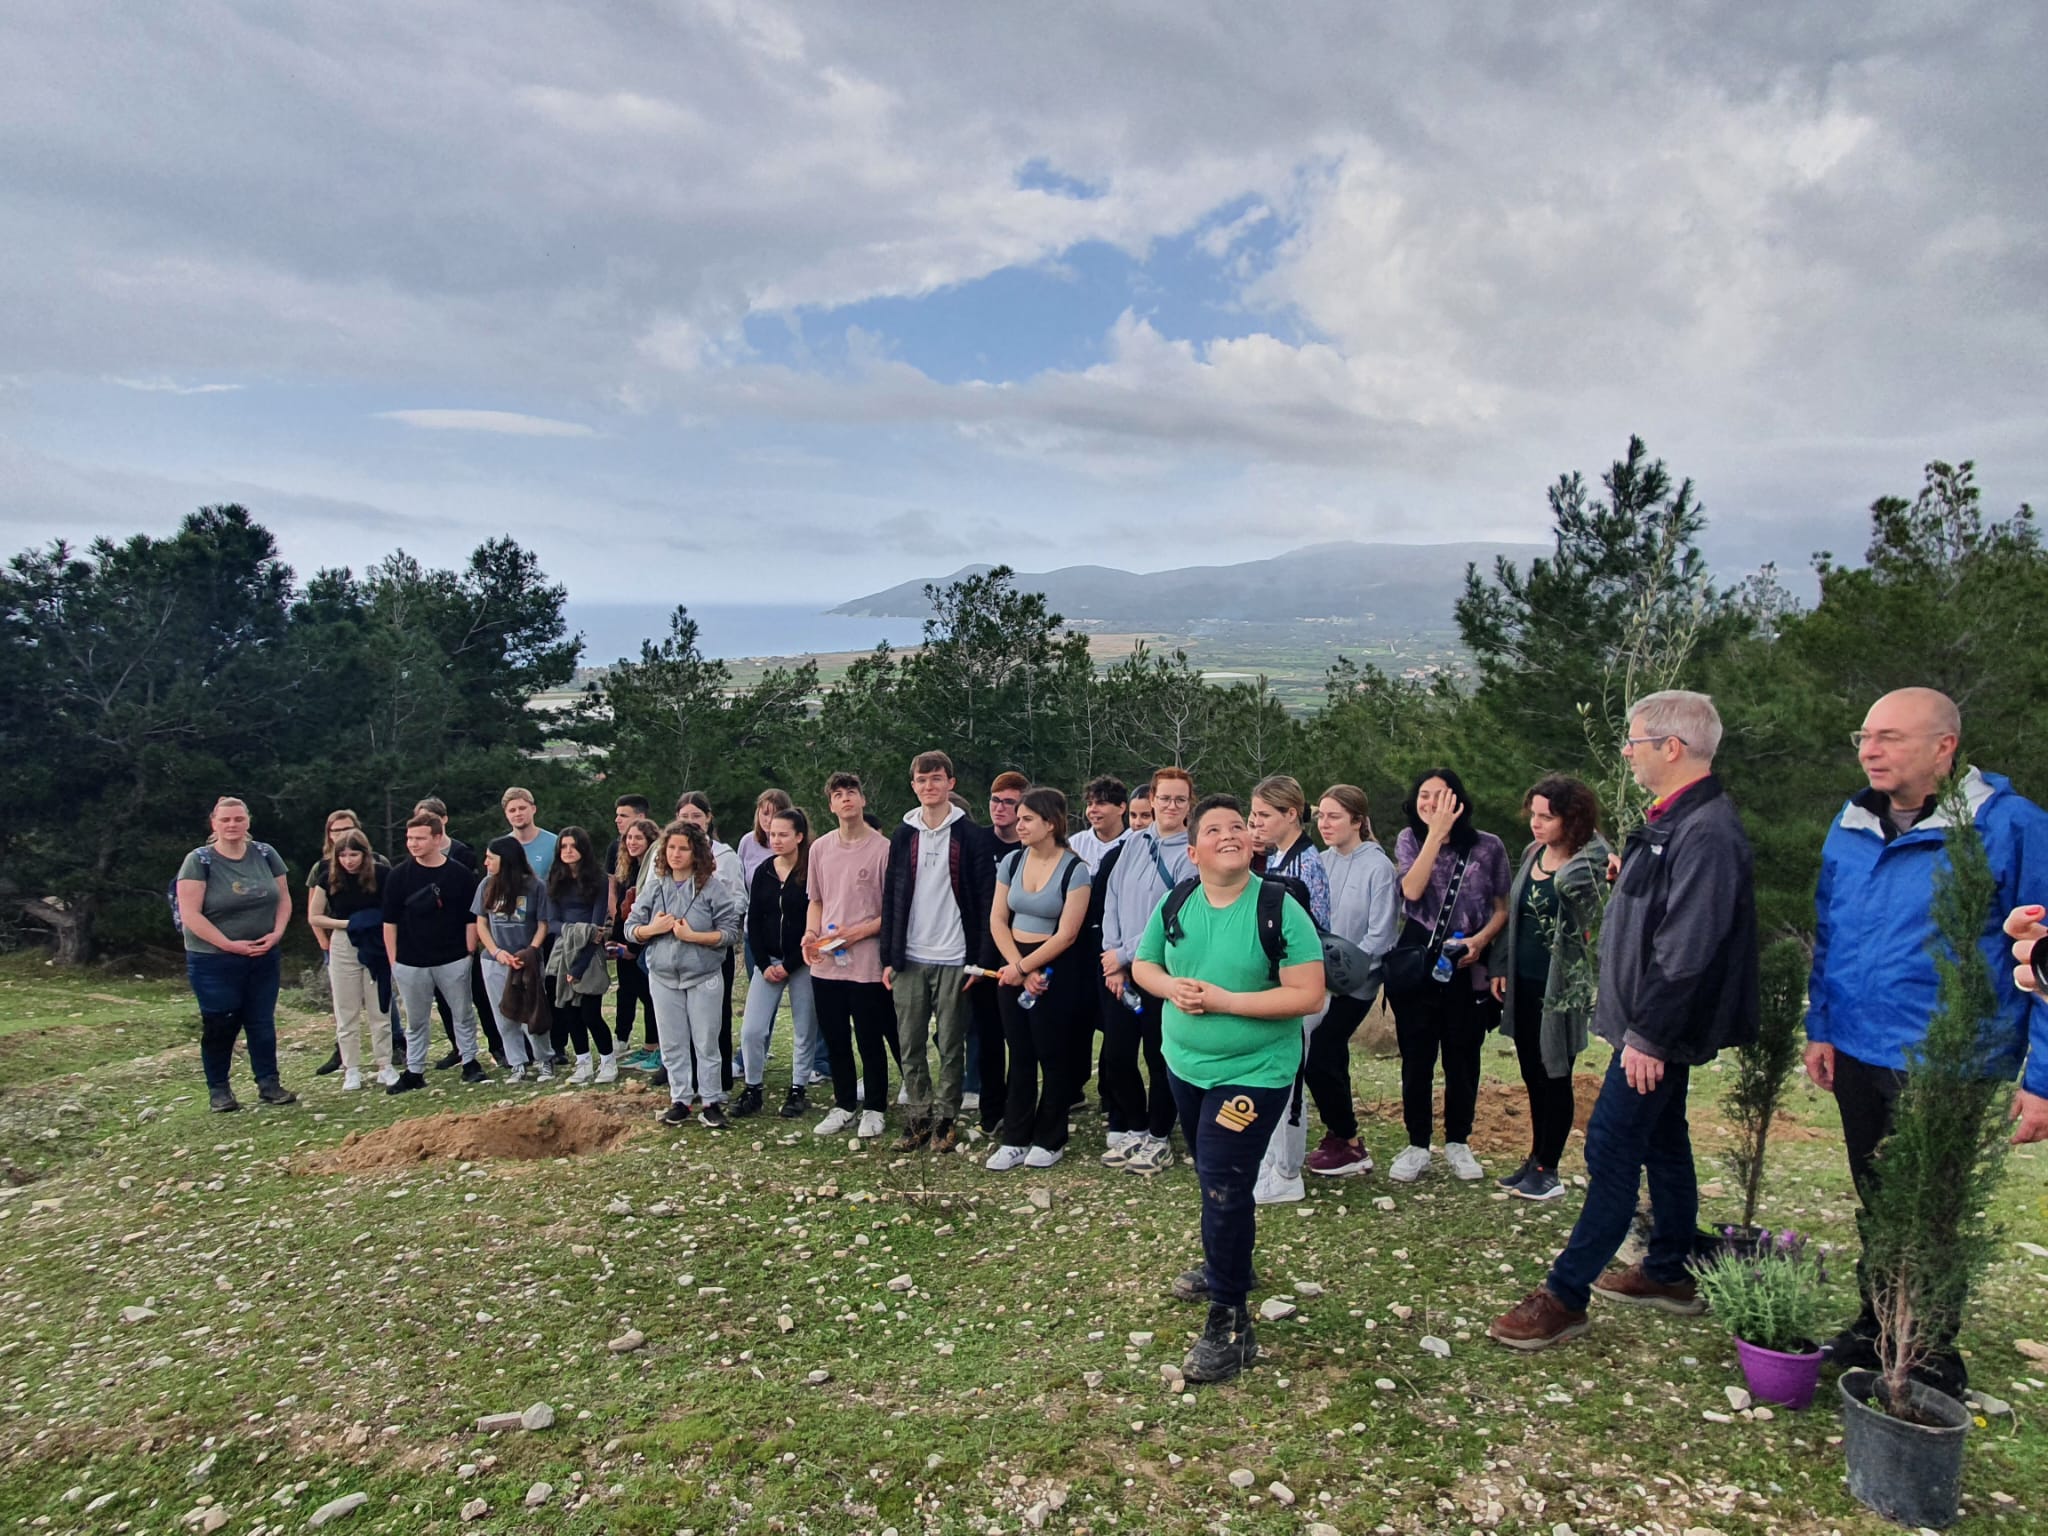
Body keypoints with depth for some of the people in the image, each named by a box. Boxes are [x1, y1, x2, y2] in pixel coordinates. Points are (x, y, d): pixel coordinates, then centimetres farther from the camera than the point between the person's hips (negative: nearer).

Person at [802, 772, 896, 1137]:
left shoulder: (883, 848, -9)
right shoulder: (820, 848, 6)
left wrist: (858, 932, -16)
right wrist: (810, 934, -1)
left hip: (867, 962, -4)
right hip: (825, 963, 5)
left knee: (871, 1040, 6)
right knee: (835, 1039, 14)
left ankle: (874, 1108, 22)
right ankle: (844, 1105, 30)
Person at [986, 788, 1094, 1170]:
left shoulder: (1074, 870, -12)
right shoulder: (1012, 862, 3)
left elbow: (1066, 935, -14)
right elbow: (997, 921, 3)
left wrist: (1023, 968, -11)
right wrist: (1018, 967, -8)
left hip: (1055, 972, -4)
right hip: (1013, 969, 4)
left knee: (1053, 1057, 6)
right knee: (1019, 1056, 10)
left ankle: (1050, 1141, 20)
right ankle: (1014, 1141, 18)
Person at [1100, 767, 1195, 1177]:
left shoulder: (1191, 854, -11)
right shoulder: (1135, 842, 6)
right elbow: (1112, 900, 5)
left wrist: (1123, 955, -11)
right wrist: (1113, 960, -3)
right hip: (1122, 970, 5)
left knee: (1160, 1058, 6)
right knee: (1116, 1054, 10)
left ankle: (1159, 1139, 24)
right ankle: (1134, 1130, 30)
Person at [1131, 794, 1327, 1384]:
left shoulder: (1281, 911, -18)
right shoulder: (1176, 904, -3)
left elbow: (1308, 996, -21)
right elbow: (1142, 965, 10)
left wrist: (1223, 1000, -24)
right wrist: (1172, 987, -13)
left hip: (1252, 1073, -6)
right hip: (1185, 1065, 6)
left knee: (1223, 1189, -8)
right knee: (1213, 1177, 23)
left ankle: (1229, 1324, 5)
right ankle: (1227, 1266, 46)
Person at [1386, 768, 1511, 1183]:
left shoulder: (1488, 847, -2)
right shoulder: (1409, 840, 0)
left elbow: (1502, 909, 5)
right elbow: (1412, 890, -18)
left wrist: (1481, 939, -14)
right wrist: (1436, 832, -20)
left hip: (1467, 966, 0)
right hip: (1416, 962, 0)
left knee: (1462, 1057, 10)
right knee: (1416, 1058, 6)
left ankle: (1457, 1143, 26)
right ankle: (1416, 1146, 18)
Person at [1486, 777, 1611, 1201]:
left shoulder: (1589, 862, -14)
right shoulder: (1532, 853, 7)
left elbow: (1568, 880, -40)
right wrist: (1499, 966, 9)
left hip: (1561, 986, -7)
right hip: (1523, 983, 7)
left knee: (1554, 1077, 4)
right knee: (1533, 1076, 16)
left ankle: (1548, 1170, 16)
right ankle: (1536, 1159, 29)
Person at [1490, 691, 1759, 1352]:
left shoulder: (1706, 832, -22)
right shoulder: (1671, 820, 11)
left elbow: (1687, 947, -26)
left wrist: (1648, 1035, -23)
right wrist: (1643, 1027, 17)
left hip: (1659, 1029, -10)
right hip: (1652, 1023, 10)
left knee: (1611, 1147, -6)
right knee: (1661, 1142, 19)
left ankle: (1565, 1295, 2)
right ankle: (1669, 1272, 33)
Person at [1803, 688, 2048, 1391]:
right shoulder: (1852, 825, 4)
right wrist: (1820, 1028, 9)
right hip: (1857, 1055, 5)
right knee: (1877, 1207, 20)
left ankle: (1932, 1358, 29)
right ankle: (1874, 1328, 37)